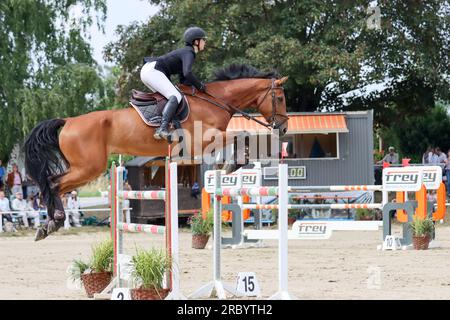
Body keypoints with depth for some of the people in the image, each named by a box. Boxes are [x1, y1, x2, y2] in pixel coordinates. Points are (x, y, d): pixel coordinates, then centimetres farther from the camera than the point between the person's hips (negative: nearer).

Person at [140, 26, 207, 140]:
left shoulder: (186, 52, 23)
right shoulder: (189, 53, -8)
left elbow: (183, 80, 24)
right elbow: (187, 74, -25)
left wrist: (197, 86, 10)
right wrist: (200, 86, -11)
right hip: (153, 71, -11)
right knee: (175, 96, -22)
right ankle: (162, 129, -40)